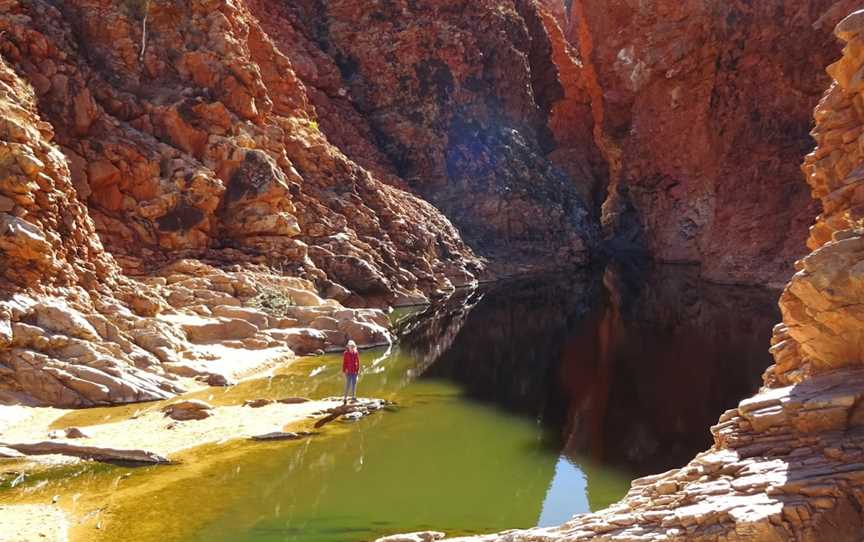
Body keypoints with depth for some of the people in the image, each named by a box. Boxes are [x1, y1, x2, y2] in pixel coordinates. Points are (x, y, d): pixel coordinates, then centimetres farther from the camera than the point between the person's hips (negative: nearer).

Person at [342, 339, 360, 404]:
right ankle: (345, 398, -1)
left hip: (354, 371, 4)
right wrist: (344, 371, -8)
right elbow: (344, 362, -7)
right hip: (348, 371, -4)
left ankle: (353, 396, 23)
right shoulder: (346, 353, -10)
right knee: (348, 384, -7)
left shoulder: (356, 353, 0)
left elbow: (358, 362, 7)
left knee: (354, 384, 11)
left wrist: (358, 370, 4)